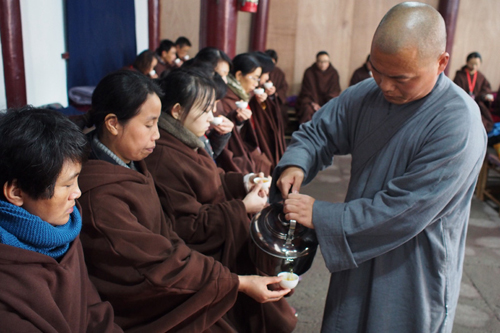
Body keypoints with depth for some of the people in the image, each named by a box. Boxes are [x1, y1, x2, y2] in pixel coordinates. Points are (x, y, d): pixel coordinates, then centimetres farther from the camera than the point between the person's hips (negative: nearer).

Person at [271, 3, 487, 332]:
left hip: (413, 278, -5)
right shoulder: (368, 94, -5)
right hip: (358, 257, 6)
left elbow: (404, 212, -28)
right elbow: (318, 132, 6)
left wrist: (319, 215, -23)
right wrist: (296, 164, -16)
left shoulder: (459, 127, -25)